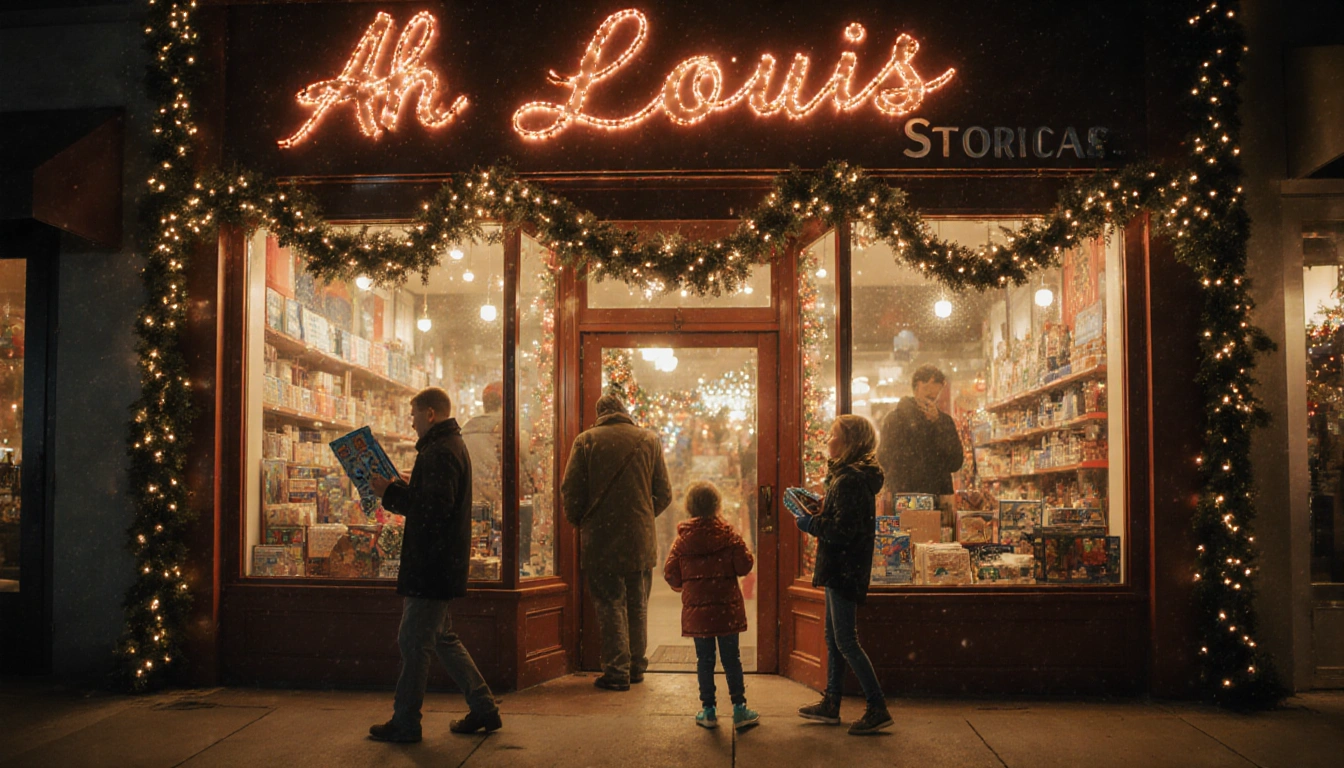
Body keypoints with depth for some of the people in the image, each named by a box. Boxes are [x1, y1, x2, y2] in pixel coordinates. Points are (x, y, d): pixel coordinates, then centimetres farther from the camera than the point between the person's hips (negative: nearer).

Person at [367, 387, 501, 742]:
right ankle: (483, 709, 20)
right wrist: (408, 487, 15)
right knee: (443, 637, 17)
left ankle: (405, 723, 7)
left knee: (413, 642, -2)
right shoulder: (453, 445, 17)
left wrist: (390, 492, -16)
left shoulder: (440, 452, -17)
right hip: (442, 562, 11)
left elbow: (436, 506, -25)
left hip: (432, 564, -11)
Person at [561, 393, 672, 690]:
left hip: (600, 539, -2)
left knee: (609, 605, 4)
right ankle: (636, 667, 22)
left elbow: (571, 490, -6)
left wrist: (578, 521, 12)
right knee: (637, 606, 15)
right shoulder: (649, 440, 4)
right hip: (640, 540, 3)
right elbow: (664, 494, 5)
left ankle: (616, 671, 3)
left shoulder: (586, 440, -3)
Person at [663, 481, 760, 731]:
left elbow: (671, 574, 0)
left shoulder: (682, 538, -1)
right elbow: (745, 565, -8)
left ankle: (708, 711, 13)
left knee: (704, 660, 9)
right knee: (731, 659, 6)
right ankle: (739, 709, 8)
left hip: (696, 608, 1)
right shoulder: (727, 533, -6)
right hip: (726, 607, -1)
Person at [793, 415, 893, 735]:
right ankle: (830, 704, 25)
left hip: (845, 570, -11)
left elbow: (842, 530, -24)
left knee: (846, 641, -6)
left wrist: (810, 523, -12)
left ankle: (878, 709, -1)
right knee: (833, 638, 16)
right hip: (840, 568, 11)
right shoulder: (846, 475, 14)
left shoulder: (850, 480, -20)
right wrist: (814, 510, 6)